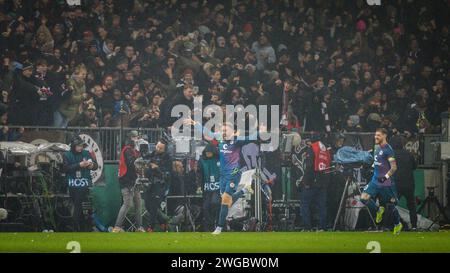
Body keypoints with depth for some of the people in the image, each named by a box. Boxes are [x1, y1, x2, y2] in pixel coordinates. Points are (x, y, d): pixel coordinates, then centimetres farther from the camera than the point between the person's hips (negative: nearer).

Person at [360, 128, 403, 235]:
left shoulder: (388, 150, -16)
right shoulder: (377, 147, 10)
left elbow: (394, 167, -21)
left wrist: (386, 176, -31)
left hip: (386, 182, -7)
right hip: (375, 180, 7)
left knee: (390, 205, 4)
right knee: (364, 198, -8)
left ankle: (398, 224, 25)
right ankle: (379, 210, 15)